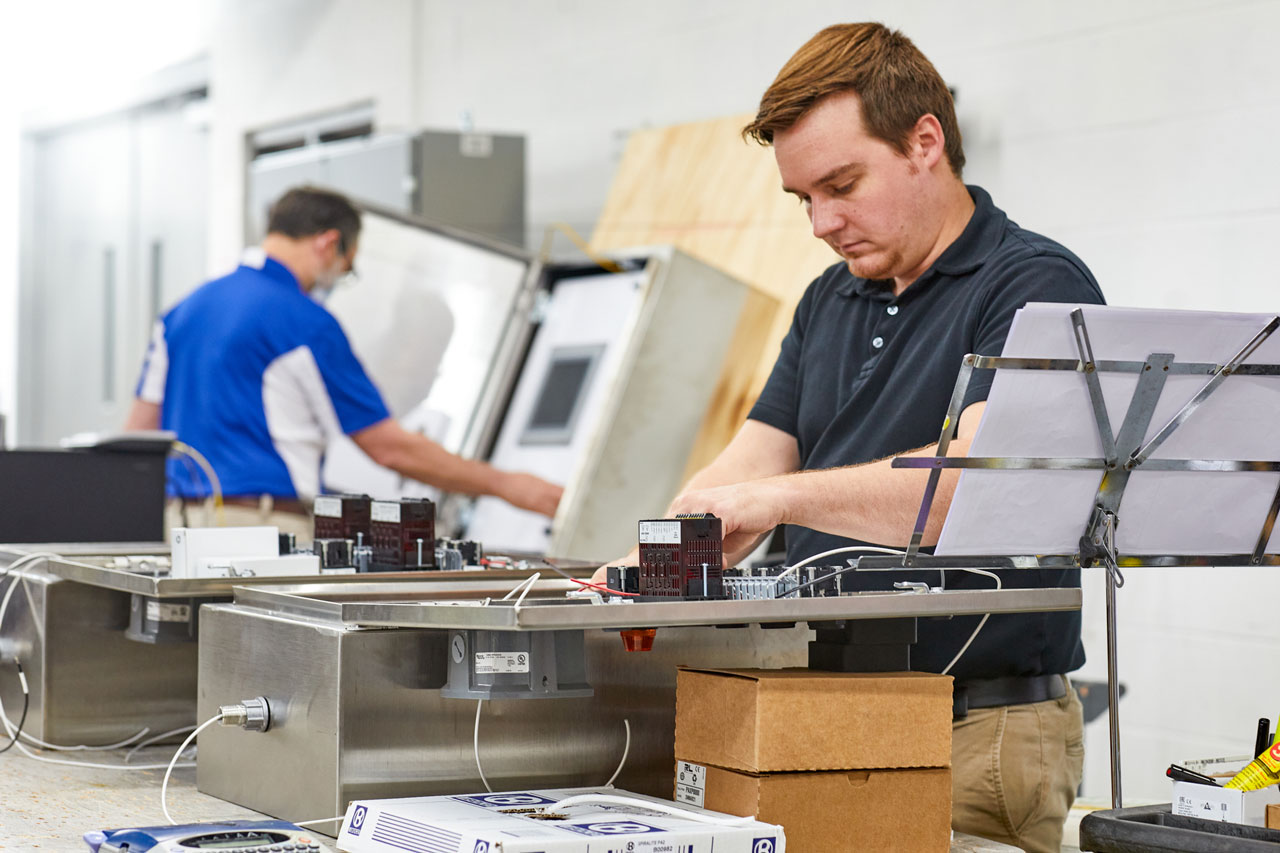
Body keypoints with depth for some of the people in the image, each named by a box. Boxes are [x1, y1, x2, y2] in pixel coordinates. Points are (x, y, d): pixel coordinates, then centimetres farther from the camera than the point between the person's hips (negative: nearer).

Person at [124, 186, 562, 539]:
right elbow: (390, 447, -6)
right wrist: (506, 485, 1)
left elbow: (137, 432, 15)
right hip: (259, 524, -8)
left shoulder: (185, 310, 15)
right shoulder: (305, 322, -7)